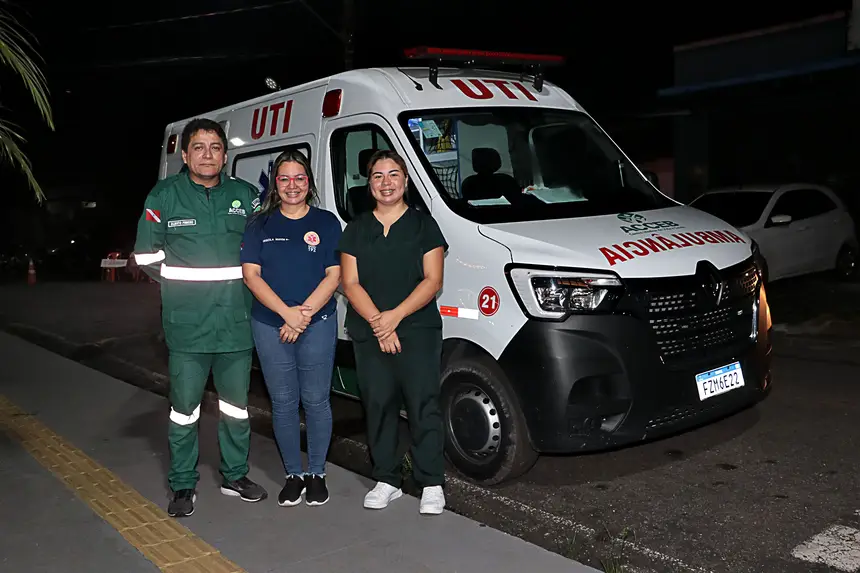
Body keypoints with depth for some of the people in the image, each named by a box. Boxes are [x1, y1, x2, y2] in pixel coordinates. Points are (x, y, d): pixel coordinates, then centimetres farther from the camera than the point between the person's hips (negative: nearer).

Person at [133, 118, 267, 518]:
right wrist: (184, 283, 0)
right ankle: (183, 485, 17)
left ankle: (235, 475, 28)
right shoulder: (164, 195, -1)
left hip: (236, 322, 3)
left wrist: (243, 281, 4)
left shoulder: (245, 195, 6)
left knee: (237, 404, 13)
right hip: (187, 325, -3)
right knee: (184, 406, 3)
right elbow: (146, 254, 2)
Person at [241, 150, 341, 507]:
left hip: (318, 324, -1)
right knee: (283, 403, 7)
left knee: (316, 400, 4)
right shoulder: (260, 225, 8)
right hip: (269, 326, 1)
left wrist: (305, 312, -14)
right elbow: (251, 275, -1)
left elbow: (333, 276, -2)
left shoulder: (326, 223, 5)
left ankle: (317, 473, 19)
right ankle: (293, 474, 20)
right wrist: (288, 313, -13)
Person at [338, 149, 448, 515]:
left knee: (423, 404, -5)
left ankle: (432, 484, 5)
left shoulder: (424, 225, 6)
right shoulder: (356, 230, 13)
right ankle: (386, 481, 18)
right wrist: (377, 320, -11)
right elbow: (350, 283, 4)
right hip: (368, 334, 3)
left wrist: (396, 315, -14)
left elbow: (432, 281, -2)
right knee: (378, 405, 6)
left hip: (418, 331, -3)